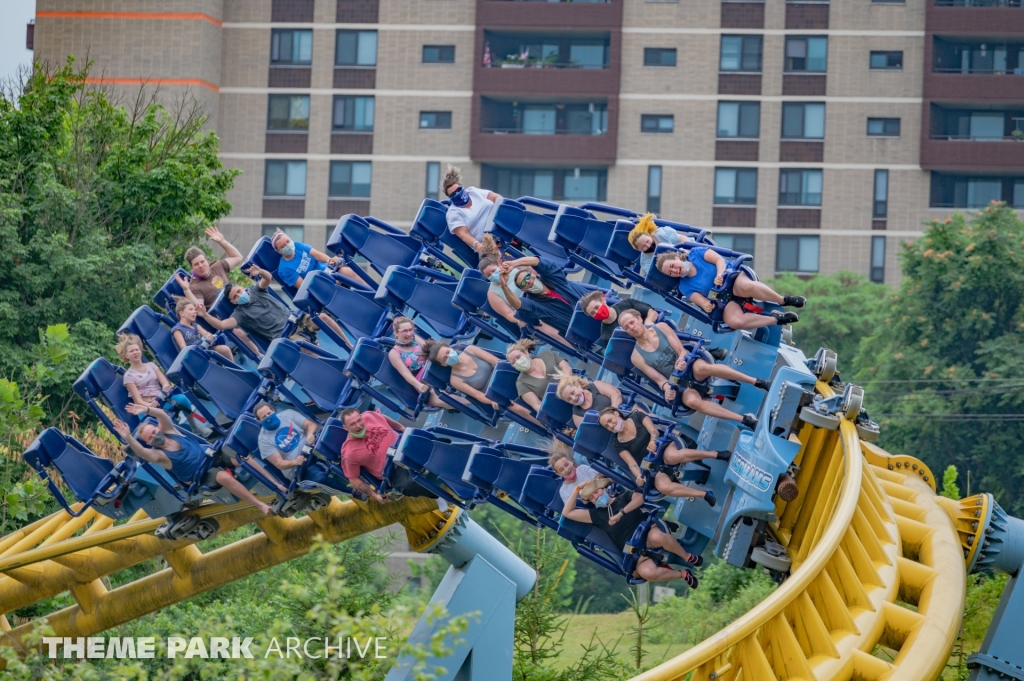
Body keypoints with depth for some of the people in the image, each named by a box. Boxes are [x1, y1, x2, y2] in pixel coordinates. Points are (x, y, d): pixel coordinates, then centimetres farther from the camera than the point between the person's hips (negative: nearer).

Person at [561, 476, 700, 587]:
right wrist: (577, 489, 7)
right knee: (647, 572, -35)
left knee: (657, 537, -41)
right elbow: (567, 512, 9)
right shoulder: (597, 515, 14)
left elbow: (641, 496, -13)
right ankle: (682, 575, -10)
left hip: (647, 533, -1)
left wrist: (621, 513, -20)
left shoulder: (624, 498, 10)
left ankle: (687, 557, -13)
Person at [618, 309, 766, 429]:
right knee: (691, 401, -36)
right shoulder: (637, 357, 2)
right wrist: (666, 387, -23)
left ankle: (757, 382, -36)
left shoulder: (661, 327, 4)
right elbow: (658, 378, 0)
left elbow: (681, 351, -2)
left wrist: (681, 362, -25)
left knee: (701, 367, -38)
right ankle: (744, 419, -39)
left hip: (690, 366, 0)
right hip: (680, 384, 0)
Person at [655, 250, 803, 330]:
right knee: (734, 321, -33)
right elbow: (702, 302, -4)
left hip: (734, 277, -2)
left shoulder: (696, 253, 2)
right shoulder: (685, 287, 5)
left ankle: (783, 300, -21)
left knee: (745, 287, -40)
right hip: (727, 301, 2)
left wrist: (719, 275, -25)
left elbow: (720, 260, -5)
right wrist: (706, 306, -29)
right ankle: (776, 318, -20)